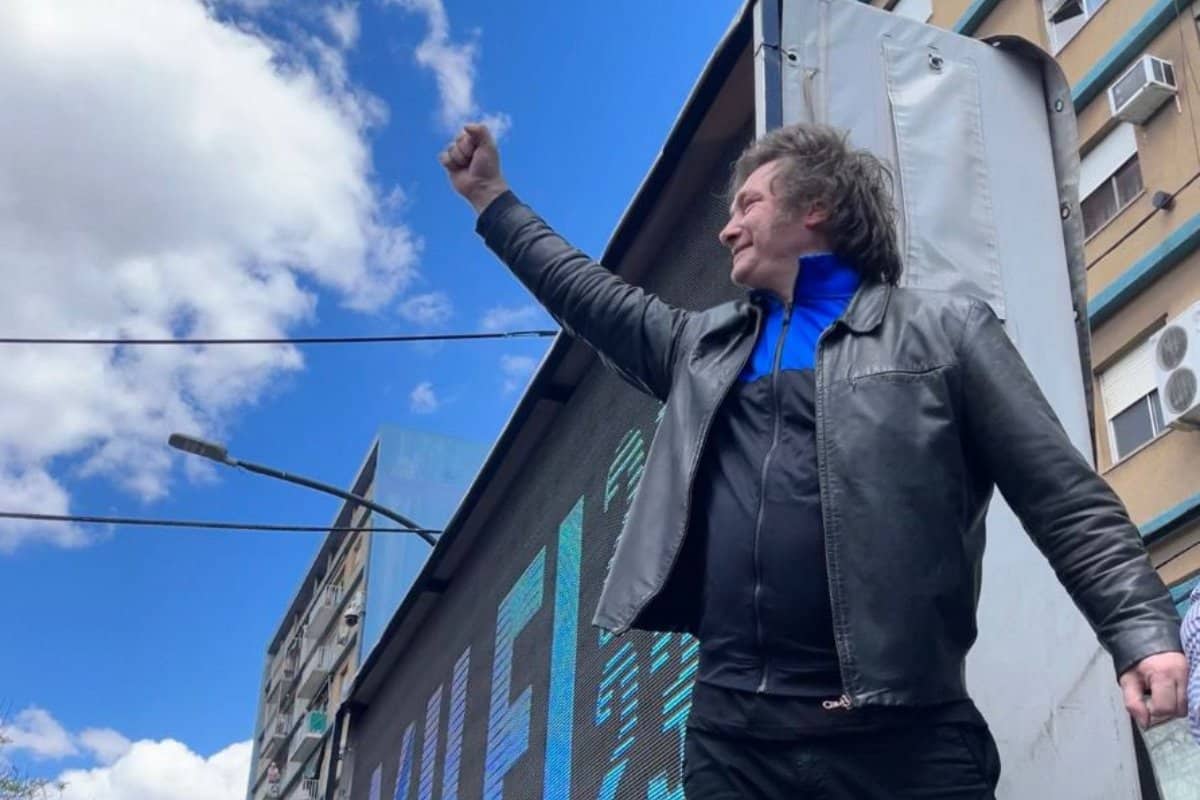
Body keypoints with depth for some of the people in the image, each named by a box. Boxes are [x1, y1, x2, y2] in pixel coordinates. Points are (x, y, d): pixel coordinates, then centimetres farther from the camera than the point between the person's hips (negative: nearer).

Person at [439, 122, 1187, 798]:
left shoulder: (944, 330, 5)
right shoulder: (704, 343, 20)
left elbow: (1068, 504, 0)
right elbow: (592, 296, 30)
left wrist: (1144, 631, -11)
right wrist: (493, 198, 33)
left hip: (901, 732, -5)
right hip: (733, 729, 5)